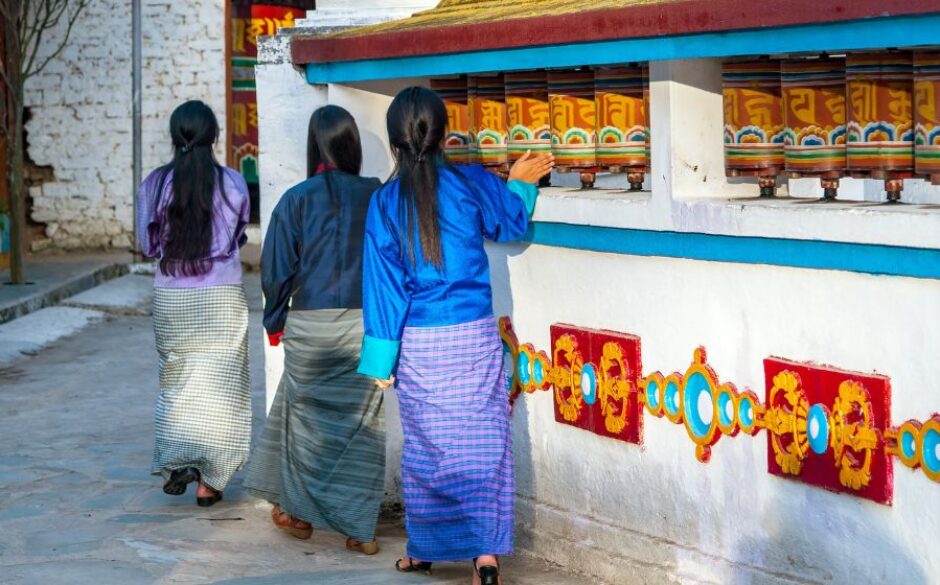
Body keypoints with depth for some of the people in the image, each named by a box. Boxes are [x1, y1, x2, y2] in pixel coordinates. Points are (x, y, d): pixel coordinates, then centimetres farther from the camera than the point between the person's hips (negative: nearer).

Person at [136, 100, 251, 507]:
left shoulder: (154, 184, -5)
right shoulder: (232, 184, -7)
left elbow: (147, 245, 1)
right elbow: (239, 236, 6)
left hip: (171, 297, 1)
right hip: (222, 297, -1)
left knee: (176, 380, 18)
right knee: (218, 383, 6)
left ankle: (175, 463, 8)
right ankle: (208, 479, 7)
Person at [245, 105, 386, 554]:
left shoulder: (297, 200, -6)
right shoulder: (377, 196, -3)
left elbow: (277, 270, -3)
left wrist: (275, 322, 10)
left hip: (311, 326, -1)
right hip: (367, 326, 1)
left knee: (306, 417, 15)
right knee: (361, 421, 6)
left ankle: (298, 512, 27)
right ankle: (360, 528, 6)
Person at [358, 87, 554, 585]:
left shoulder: (385, 203, -5)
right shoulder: (471, 184, -5)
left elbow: (385, 283, -3)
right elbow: (511, 225, 14)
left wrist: (380, 359, 2)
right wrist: (520, 183, 34)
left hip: (419, 345, 0)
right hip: (475, 338, 0)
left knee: (424, 447, 12)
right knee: (483, 445, 3)